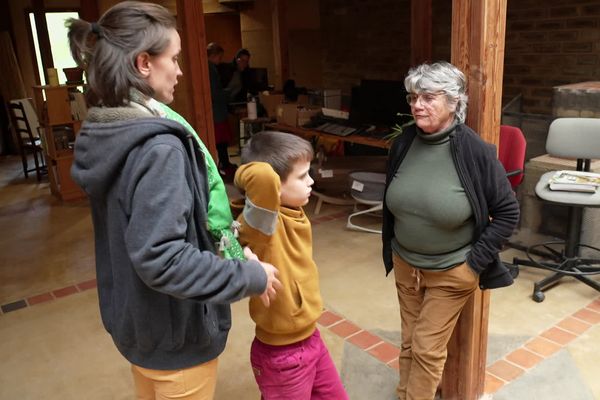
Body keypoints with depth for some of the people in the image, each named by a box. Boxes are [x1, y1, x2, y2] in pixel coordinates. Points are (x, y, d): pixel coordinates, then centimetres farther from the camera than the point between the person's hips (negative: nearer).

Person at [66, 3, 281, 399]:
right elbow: (160, 259, -33)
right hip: (174, 335, -8)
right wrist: (250, 276, -23)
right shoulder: (158, 147, -28)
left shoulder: (102, 134, 0)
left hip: (134, 321, 8)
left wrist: (212, 233, 12)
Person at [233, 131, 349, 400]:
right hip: (280, 356, -8)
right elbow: (264, 177, -46)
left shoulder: (295, 214, -3)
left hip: (310, 339, 8)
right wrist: (247, 177, -28)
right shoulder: (263, 223, -28)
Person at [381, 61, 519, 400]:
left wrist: (476, 261, -13)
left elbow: (508, 212, -11)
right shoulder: (403, 144, -6)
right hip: (405, 264, 4)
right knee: (409, 342, 18)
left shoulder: (475, 151, -19)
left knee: (427, 349, 6)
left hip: (452, 271, -4)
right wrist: (391, 250, 11)